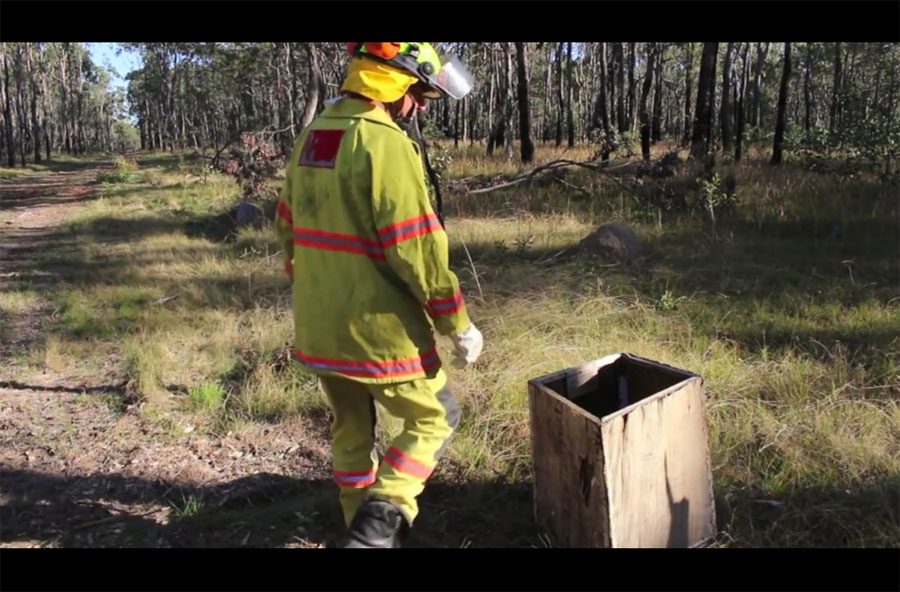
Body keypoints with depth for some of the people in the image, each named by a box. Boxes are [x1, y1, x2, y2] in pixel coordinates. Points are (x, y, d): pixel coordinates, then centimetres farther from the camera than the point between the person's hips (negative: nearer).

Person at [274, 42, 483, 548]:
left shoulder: (311, 138, 9)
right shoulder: (385, 144, -19)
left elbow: (289, 226, 17)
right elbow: (417, 248, -21)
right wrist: (459, 323, -12)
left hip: (318, 327, 8)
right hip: (378, 328, -8)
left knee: (352, 428, 22)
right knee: (435, 417, 11)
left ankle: (364, 526, 35)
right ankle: (383, 518, -1)